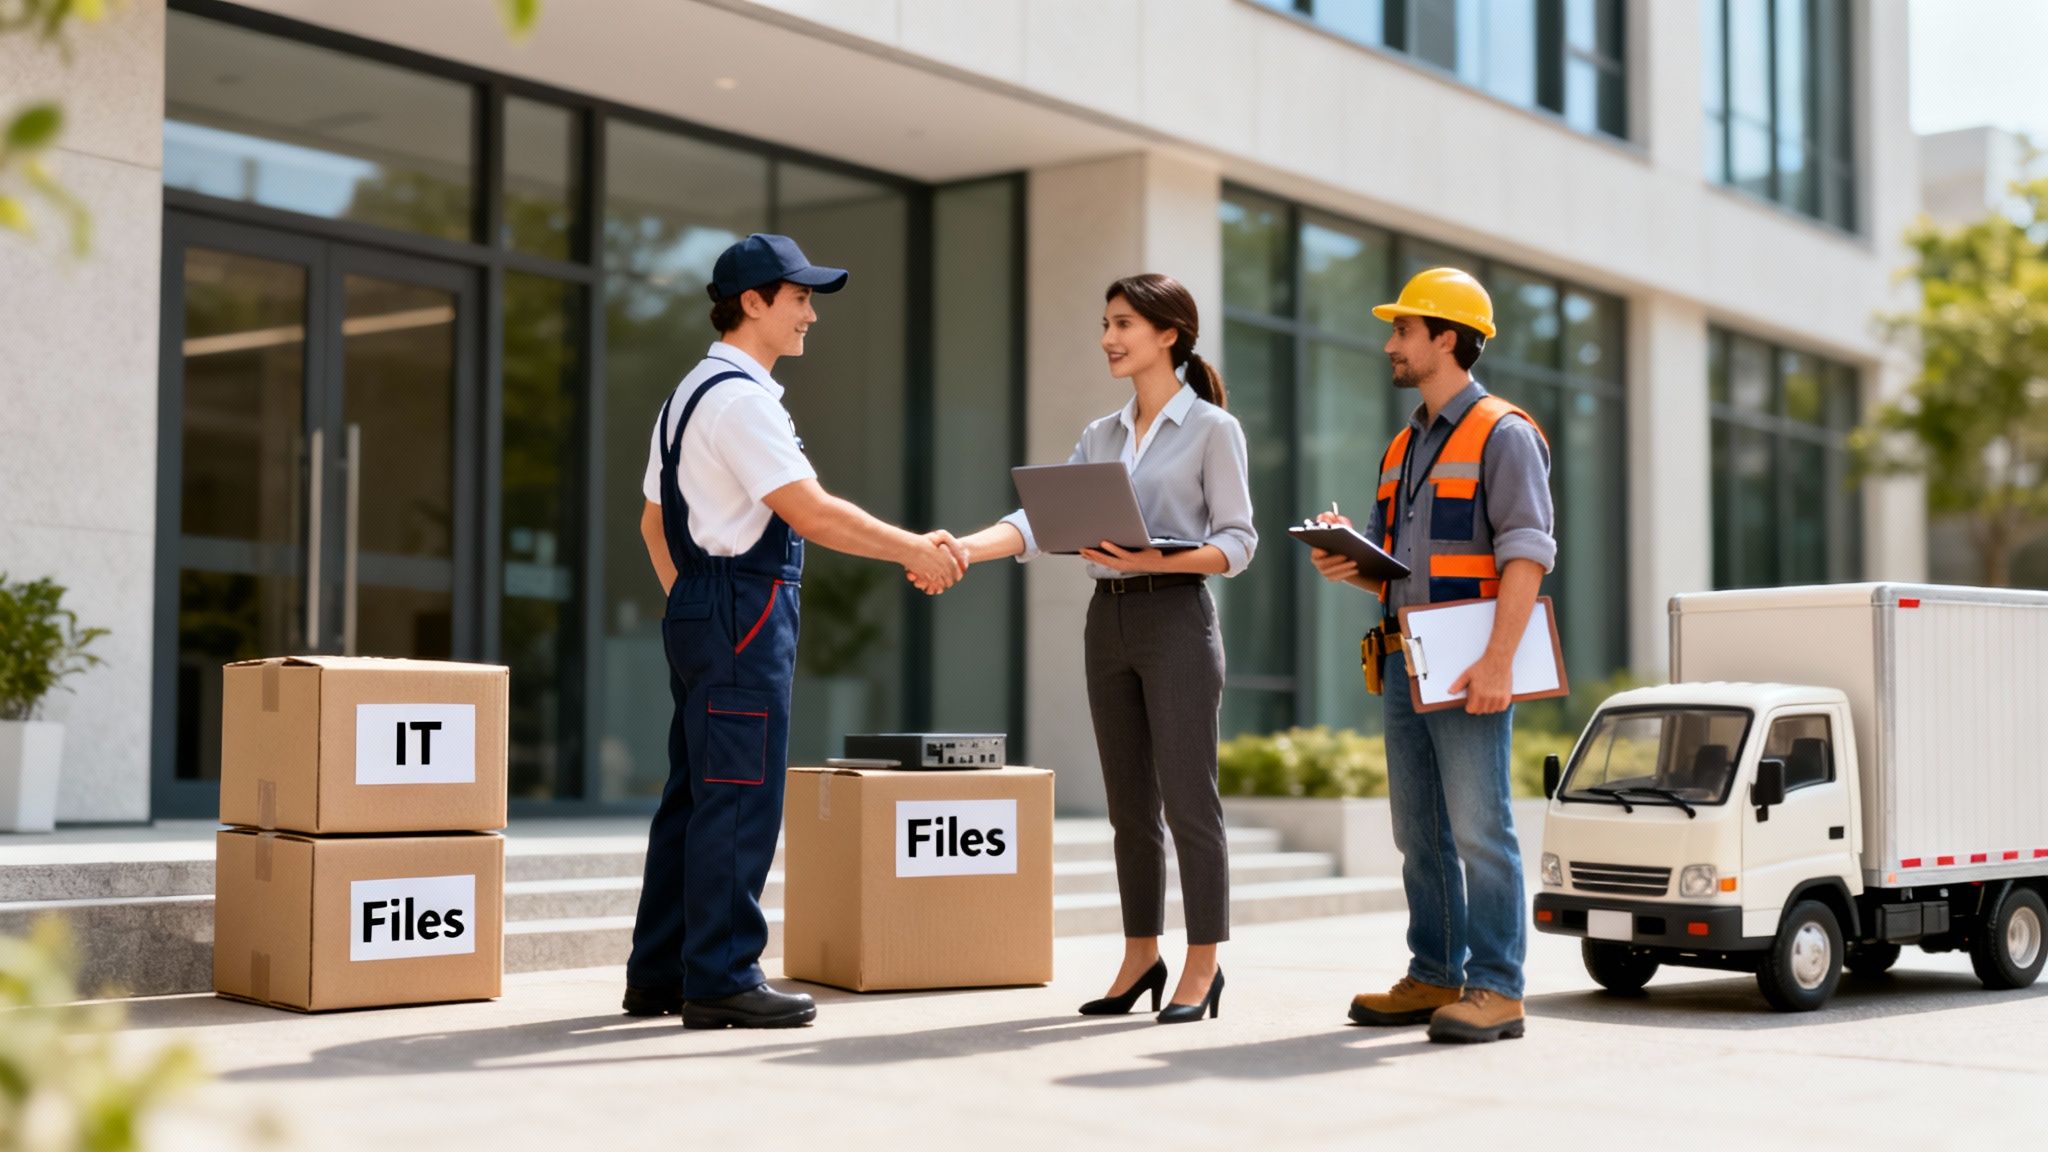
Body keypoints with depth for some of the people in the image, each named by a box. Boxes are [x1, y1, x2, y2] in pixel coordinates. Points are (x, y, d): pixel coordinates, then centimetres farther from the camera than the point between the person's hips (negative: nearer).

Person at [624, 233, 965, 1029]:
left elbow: (654, 523, 23)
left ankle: (658, 975, 17)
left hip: (696, 609, 11)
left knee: (692, 794, 12)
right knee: (738, 798, -6)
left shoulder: (688, 395, 19)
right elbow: (811, 513, -20)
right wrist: (911, 550, -14)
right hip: (745, 612, -10)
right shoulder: (742, 399, -14)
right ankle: (720, 979, -2)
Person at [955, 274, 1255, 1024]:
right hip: (1108, 619, 6)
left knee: (1187, 799, -4)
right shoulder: (1101, 436, 14)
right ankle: (1141, 958, 17)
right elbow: (1039, 520, 2)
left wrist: (1157, 559, -23)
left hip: (1177, 618, -6)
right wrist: (962, 547, -14)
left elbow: (1237, 542, -7)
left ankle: (1202, 966, 3)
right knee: (1129, 803, 9)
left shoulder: (1212, 428, -2)